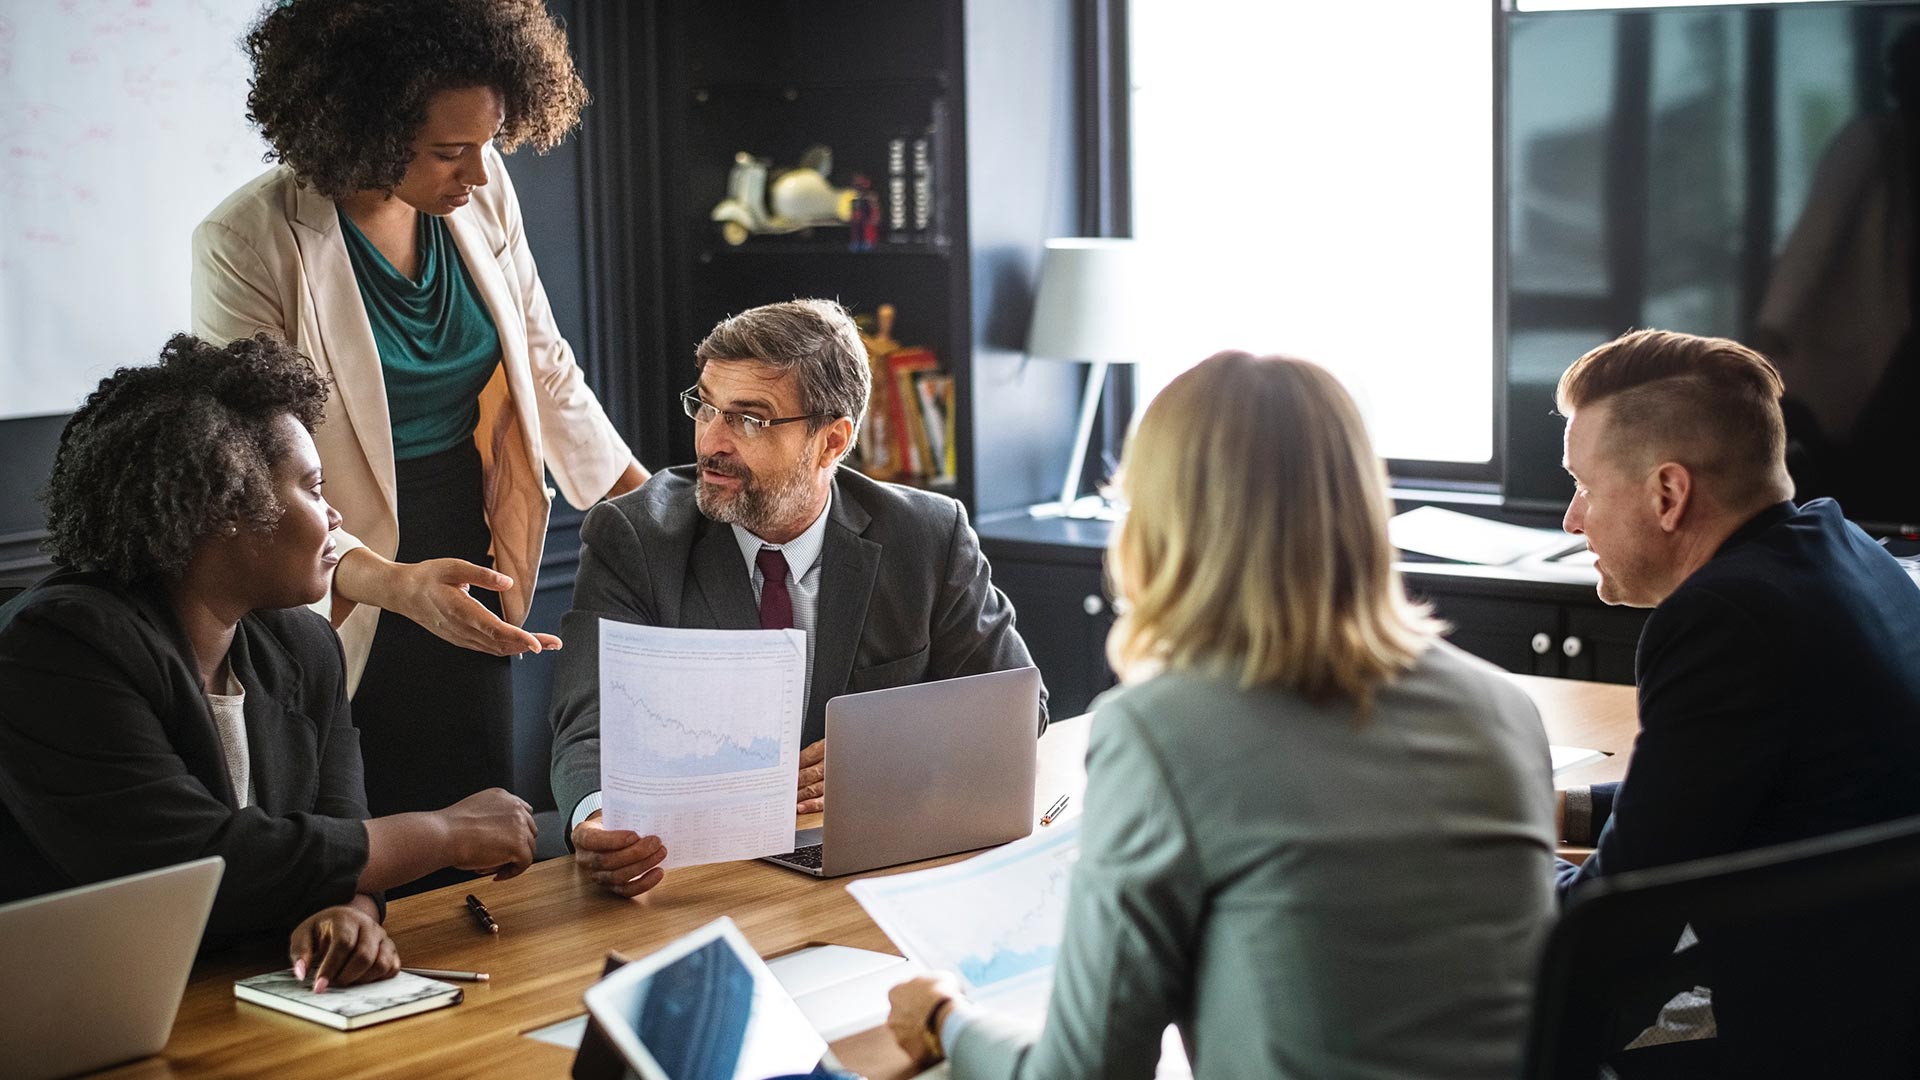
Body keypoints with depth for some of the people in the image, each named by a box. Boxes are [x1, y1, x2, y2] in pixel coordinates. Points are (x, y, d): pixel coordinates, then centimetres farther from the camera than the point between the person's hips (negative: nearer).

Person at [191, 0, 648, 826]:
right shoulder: (247, 245, -18)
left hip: (467, 589, 5)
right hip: (345, 609, -5)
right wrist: (396, 584, -35)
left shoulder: (482, 194, -3)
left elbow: (545, 371, 10)